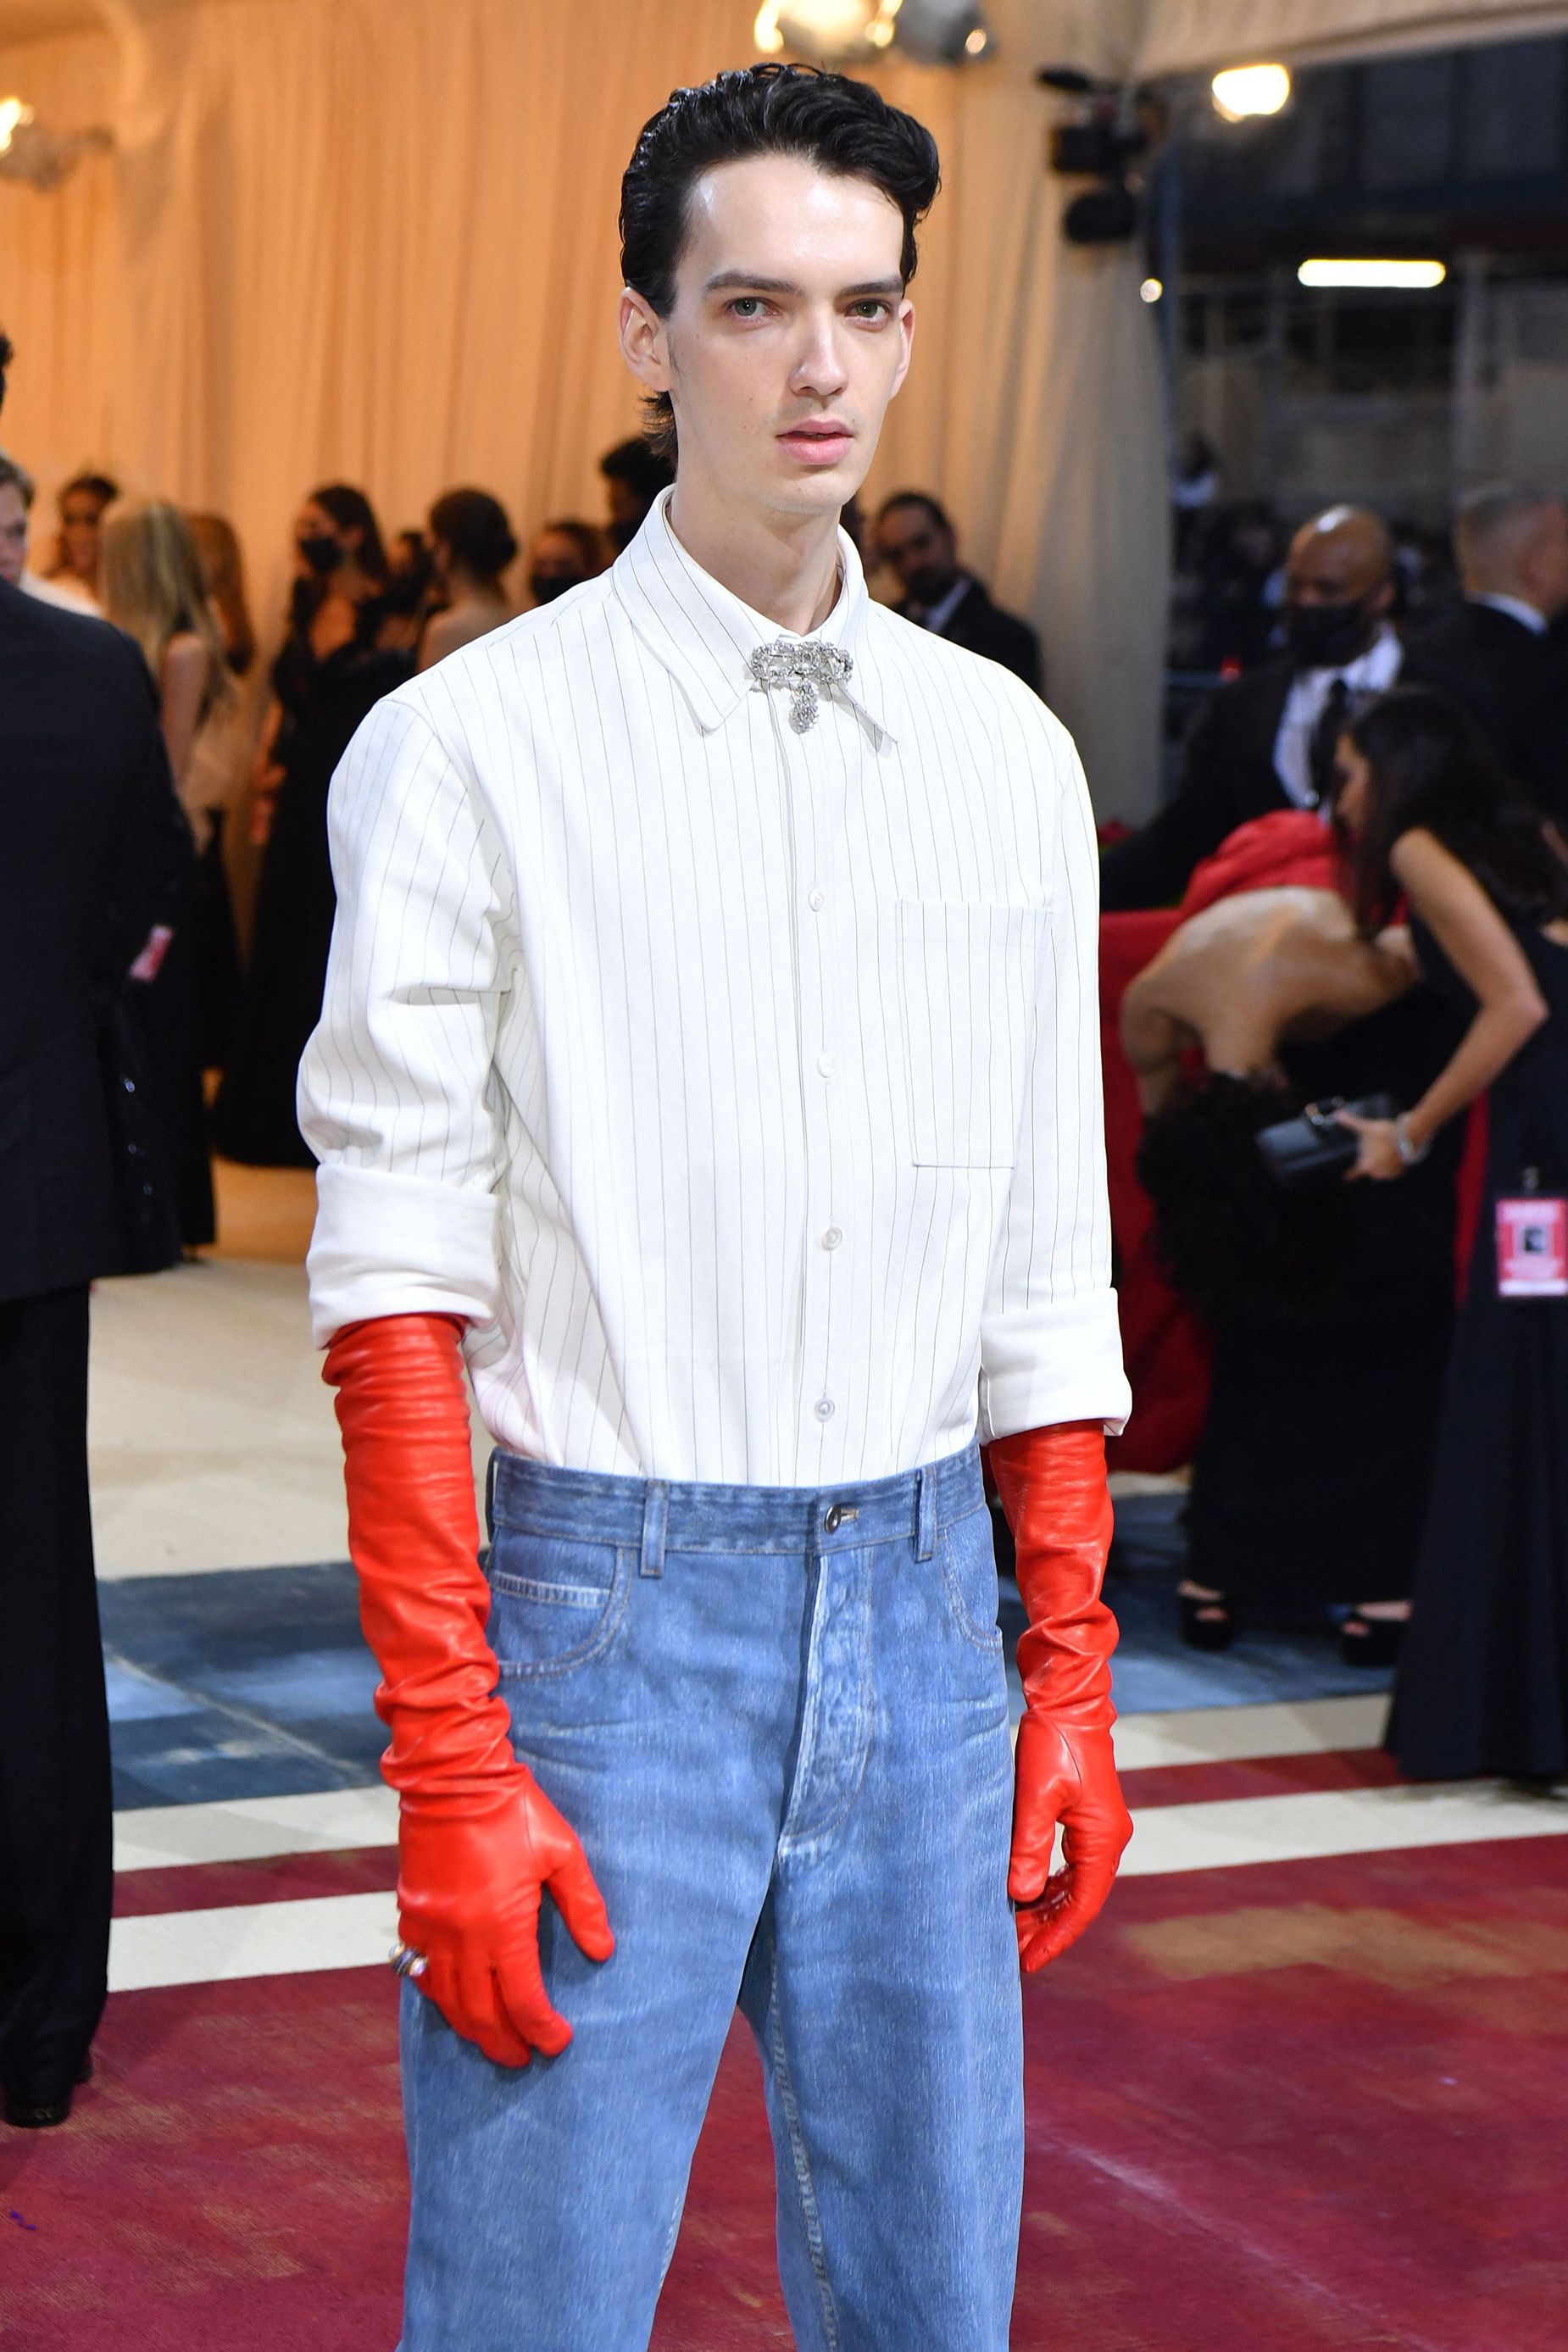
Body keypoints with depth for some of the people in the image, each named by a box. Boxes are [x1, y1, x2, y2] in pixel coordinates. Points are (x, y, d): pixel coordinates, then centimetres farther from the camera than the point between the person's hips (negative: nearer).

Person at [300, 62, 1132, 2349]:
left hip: (921, 1615, 4)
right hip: (614, 1609, -4)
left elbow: (1045, 1268, 13)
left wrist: (1072, 1675, 11)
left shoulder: (1006, 757, 9)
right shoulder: (473, 747, -6)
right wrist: (449, 1761, -12)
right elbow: (400, 1278, -8)